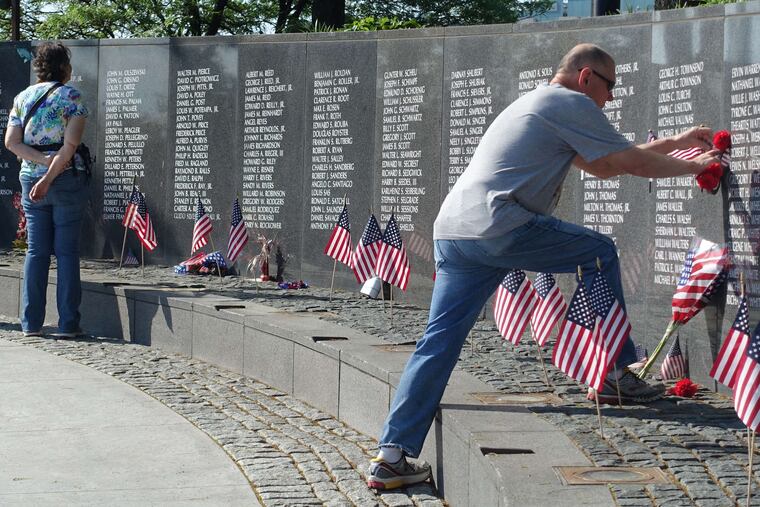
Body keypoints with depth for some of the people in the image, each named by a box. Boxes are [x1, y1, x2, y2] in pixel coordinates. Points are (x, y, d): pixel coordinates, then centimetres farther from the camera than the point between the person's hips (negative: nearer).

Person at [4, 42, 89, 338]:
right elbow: (71, 144, -15)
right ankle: (67, 323, -1)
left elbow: (11, 141, -1)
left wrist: (43, 160, -7)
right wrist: (50, 177, -15)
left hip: (29, 178, 4)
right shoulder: (70, 96, -5)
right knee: (67, 251, 0)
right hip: (67, 180, -4)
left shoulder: (21, 98, 10)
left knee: (36, 250, 8)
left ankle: (31, 323, 5)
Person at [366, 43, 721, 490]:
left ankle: (392, 454, 0)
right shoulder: (571, 103, 3)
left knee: (439, 344, 5)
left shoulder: (538, 104, 32)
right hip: (498, 227, -9)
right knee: (599, 252, 8)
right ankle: (616, 373, 10)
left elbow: (605, 166, 37)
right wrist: (692, 166, 20)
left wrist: (677, 142, 40)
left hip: (451, 230, 9)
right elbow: (632, 163, 3)